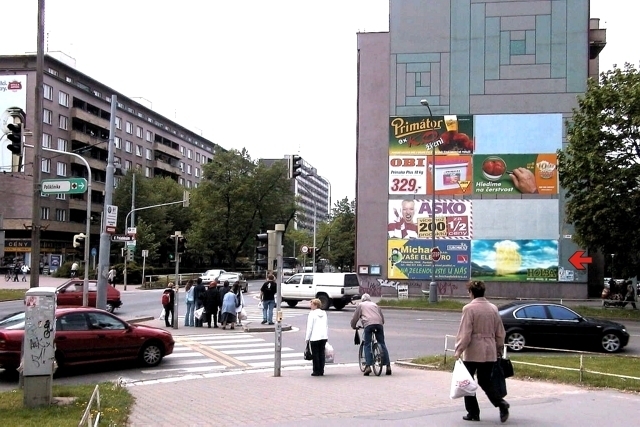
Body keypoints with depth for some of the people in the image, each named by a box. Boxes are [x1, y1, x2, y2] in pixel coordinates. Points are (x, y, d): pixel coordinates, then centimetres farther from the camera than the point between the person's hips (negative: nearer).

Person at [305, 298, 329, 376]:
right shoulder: (324, 313, 12)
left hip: (315, 337, -6)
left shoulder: (312, 314, -9)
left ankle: (316, 371, 2)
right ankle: (321, 371, 12)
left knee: (315, 354, 1)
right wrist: (327, 336, 22)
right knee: (322, 353, 10)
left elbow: (309, 327, -10)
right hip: (324, 337, 6)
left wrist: (307, 338, -5)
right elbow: (327, 325, 16)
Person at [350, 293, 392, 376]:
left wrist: (353, 326, 36)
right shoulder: (375, 304, 32)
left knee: (367, 345, 0)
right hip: (379, 323, 3)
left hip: (368, 324, -3)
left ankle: (368, 366, -12)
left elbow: (355, 318, 20)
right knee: (382, 344, 7)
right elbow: (382, 317, 32)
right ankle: (388, 365, 1)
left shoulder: (360, 305, 23)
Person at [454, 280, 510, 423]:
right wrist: (499, 348, 24)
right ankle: (501, 403, -7)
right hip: (490, 352, 6)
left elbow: (465, 332, -14)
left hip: (472, 352, -5)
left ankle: (473, 413, 11)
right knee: (485, 381, 14)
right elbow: (500, 332, 13)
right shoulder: (493, 308, 7)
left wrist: (459, 350, -9)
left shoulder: (469, 308, -11)